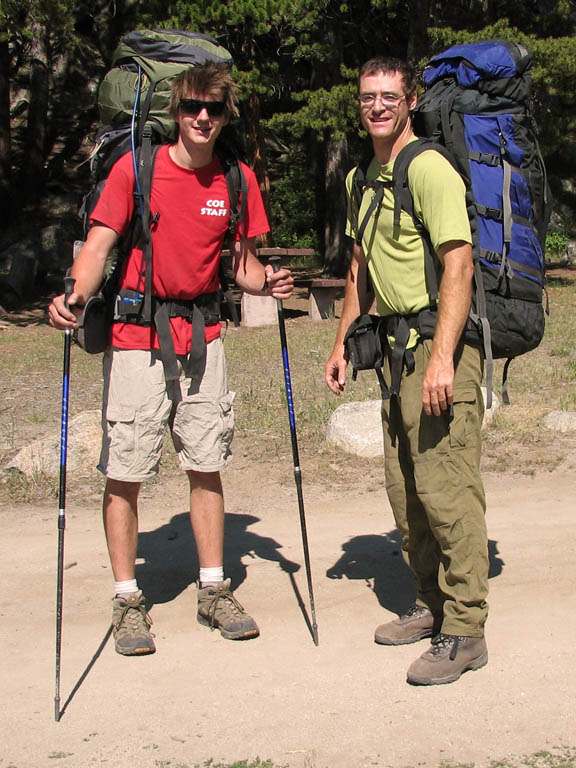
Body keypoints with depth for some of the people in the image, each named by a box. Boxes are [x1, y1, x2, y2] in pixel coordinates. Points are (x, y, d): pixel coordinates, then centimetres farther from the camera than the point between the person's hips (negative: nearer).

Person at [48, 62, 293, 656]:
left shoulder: (236, 179, 5)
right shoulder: (135, 168, -6)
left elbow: (241, 260, 11)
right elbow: (97, 246, -11)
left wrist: (266, 283, -11)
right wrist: (75, 297, -30)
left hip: (202, 338, 3)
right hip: (136, 338, -3)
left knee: (206, 466, 8)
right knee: (125, 473, -1)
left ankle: (213, 591, 21)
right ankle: (127, 601, 12)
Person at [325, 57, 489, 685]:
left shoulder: (428, 168, -12)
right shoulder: (362, 178, 17)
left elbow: (458, 264, -20)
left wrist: (441, 357, -27)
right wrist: (342, 344, 22)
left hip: (439, 346, -9)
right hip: (397, 345, 9)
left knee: (445, 486, -9)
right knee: (404, 487, 14)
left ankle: (464, 632, -1)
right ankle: (431, 604, 28)